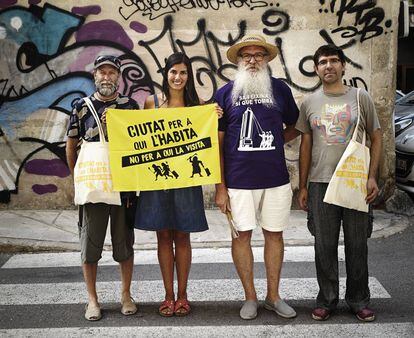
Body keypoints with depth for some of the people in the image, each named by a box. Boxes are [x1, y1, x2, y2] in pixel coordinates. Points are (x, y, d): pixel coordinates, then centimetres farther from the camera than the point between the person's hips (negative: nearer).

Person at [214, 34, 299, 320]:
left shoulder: (280, 88, 5)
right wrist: (220, 187, -4)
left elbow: (294, 127, 18)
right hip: (238, 180, -1)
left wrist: (272, 143, 0)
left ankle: (273, 296, 23)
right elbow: (217, 142, 1)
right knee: (242, 234, 5)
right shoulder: (225, 93, 1)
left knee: (274, 234, 9)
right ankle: (250, 296, 21)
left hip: (276, 179, 1)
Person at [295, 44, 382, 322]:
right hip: (320, 184, 1)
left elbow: (376, 138, 5)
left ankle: (359, 300, 21)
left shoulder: (361, 98, 3)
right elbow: (306, 145, 11)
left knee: (357, 245, 6)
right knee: (324, 246, 7)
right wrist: (302, 187, 8)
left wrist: (372, 177, -5)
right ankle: (327, 300, 20)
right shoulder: (310, 102, 8)